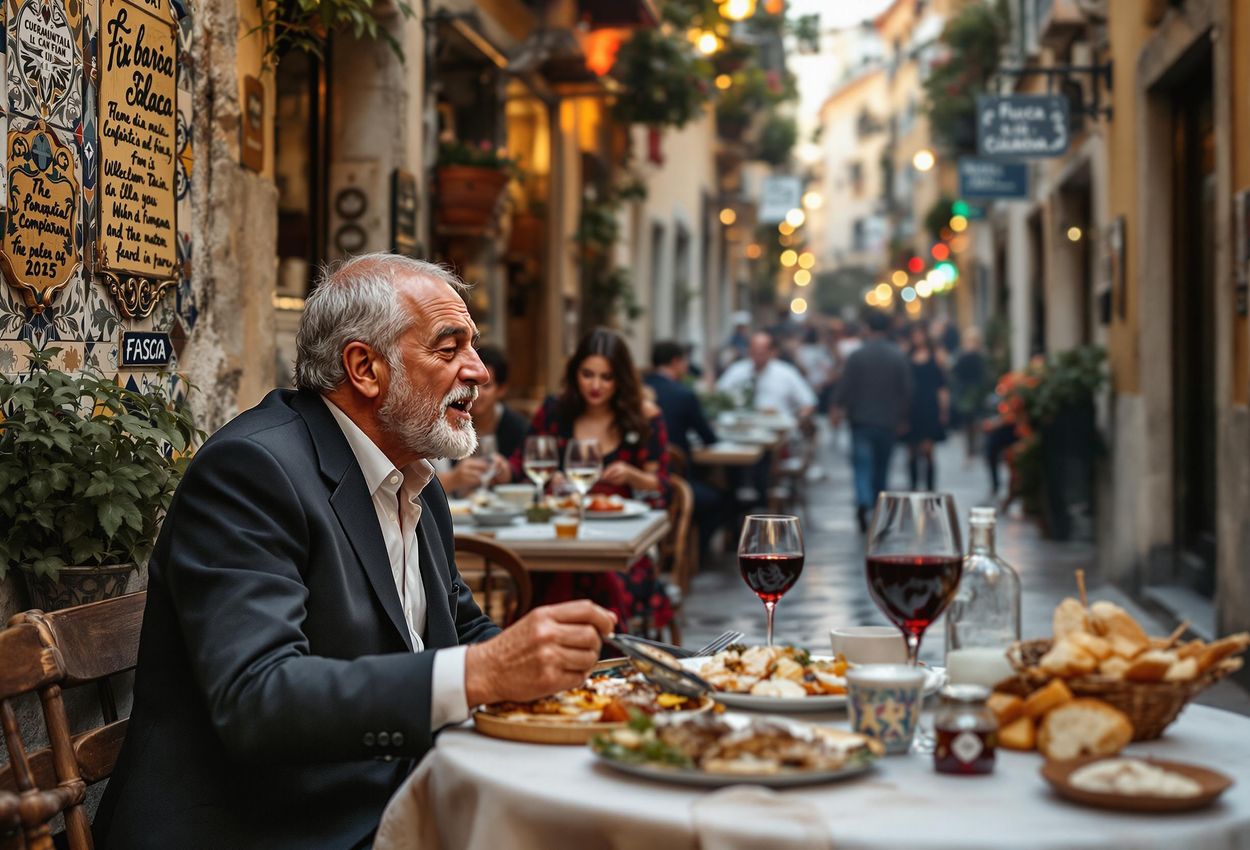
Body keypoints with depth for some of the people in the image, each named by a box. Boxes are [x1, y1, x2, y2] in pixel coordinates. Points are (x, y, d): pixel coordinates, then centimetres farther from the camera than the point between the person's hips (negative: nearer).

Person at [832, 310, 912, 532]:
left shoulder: (857, 355, -8)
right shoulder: (898, 357, 0)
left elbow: (845, 387, -8)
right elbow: (906, 391, 3)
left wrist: (838, 409, 6)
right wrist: (902, 418, 13)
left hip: (861, 419, -2)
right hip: (889, 421, 2)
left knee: (862, 463, -3)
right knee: (882, 465, 14)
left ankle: (863, 501, -26)